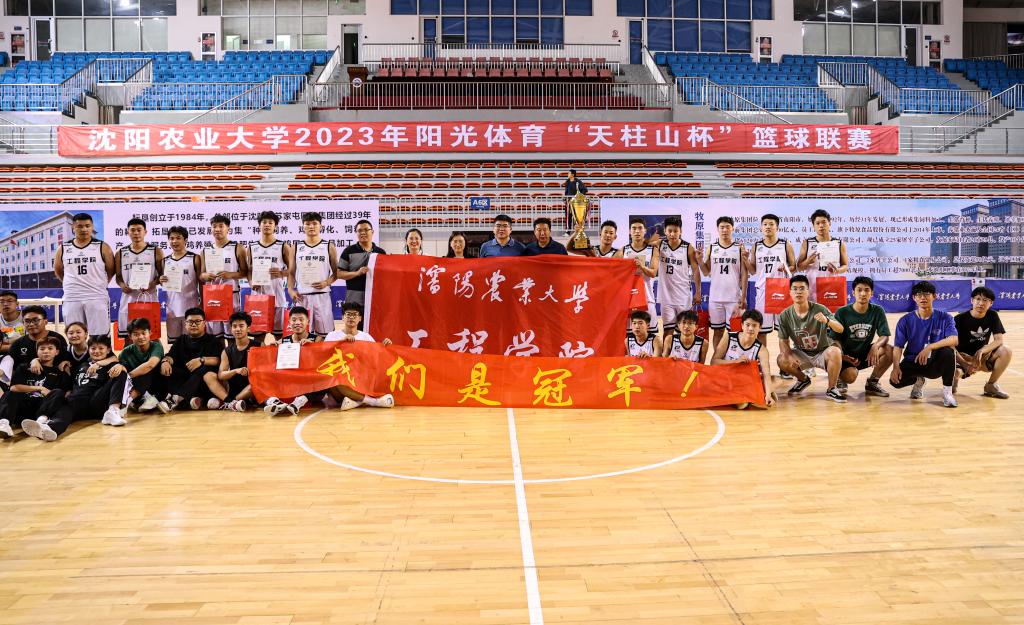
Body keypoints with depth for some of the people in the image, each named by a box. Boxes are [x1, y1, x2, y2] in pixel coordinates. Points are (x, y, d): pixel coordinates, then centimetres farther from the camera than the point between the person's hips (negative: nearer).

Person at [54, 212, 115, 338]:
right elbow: (58, 270, 22)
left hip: (97, 298, -2)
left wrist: (100, 284, 6)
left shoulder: (102, 247, 2)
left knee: (100, 336, -2)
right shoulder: (63, 249, 9)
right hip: (71, 299, 2)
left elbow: (111, 270, 8)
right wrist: (72, 283, 14)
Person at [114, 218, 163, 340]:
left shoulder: (156, 252, 3)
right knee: (127, 337, 6)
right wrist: (121, 285, -7)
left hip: (149, 298, -2)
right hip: (128, 298, 2)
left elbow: (162, 275, 4)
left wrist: (153, 284, -15)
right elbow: (118, 276, 15)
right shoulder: (121, 253, 10)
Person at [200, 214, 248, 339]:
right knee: (215, 335, 6)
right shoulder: (206, 251, 12)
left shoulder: (237, 249, 2)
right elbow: (200, 276, 16)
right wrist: (205, 276, -7)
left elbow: (245, 272, 0)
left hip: (231, 294, -3)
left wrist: (230, 275, -16)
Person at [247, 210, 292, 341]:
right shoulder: (251, 248, 11)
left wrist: (281, 273, -16)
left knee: (279, 333, 1)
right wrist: (251, 282, -3)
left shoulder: (283, 247, 2)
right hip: (258, 295, 3)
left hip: (277, 294, -3)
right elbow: (248, 270, 16)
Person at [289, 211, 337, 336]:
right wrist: (291, 290, -2)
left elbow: (336, 272, 8)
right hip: (302, 296, 2)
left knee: (325, 332, -1)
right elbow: (292, 272, 12)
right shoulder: (297, 247, 10)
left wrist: (327, 282, -11)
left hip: (322, 295, -1)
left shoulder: (329, 247, 5)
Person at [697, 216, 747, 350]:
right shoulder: (711, 248, 7)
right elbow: (706, 272, 8)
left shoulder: (739, 248, 1)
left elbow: (744, 275, 1)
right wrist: (700, 259, -9)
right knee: (718, 331, 8)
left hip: (734, 298, -2)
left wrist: (743, 298, -5)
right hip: (715, 298, 2)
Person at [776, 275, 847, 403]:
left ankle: (831, 390, -12)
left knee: (835, 352, -35)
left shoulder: (819, 310, -16)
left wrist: (827, 320, -45)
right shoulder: (784, 316, -10)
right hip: (801, 354, 2)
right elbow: (783, 341, -3)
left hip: (822, 352, -2)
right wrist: (789, 356, -25)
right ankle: (803, 379, 9)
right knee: (782, 360, -26)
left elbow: (840, 330, -23)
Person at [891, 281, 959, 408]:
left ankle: (947, 392, -14)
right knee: (895, 380, -27)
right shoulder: (905, 321, -3)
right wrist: (896, 367, -27)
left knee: (948, 351, -33)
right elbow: (898, 346, -9)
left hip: (936, 364, -2)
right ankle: (918, 380, 13)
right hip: (912, 362, 2)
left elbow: (954, 339, -22)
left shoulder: (944, 318, -5)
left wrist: (929, 347, -36)